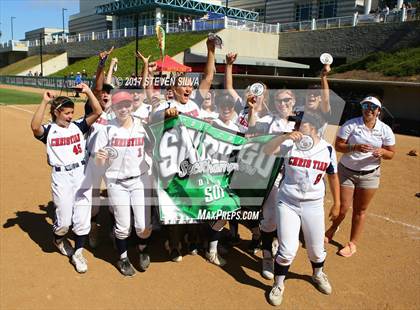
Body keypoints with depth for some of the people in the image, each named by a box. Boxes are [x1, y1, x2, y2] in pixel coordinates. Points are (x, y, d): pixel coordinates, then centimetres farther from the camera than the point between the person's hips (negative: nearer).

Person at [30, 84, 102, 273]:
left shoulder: (78, 126, 6)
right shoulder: (48, 130, -1)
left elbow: (97, 112, -3)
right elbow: (35, 126, -25)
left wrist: (88, 91, -10)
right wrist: (45, 101, -25)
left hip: (81, 173, 3)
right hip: (61, 177, -2)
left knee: (82, 217, 3)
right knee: (64, 220, 1)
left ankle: (77, 253, 20)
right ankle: (59, 239, 37)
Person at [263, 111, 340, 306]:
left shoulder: (327, 149, -4)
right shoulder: (290, 144, -10)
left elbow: (332, 176, 7)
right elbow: (267, 150, -24)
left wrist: (337, 202, 12)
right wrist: (286, 136, -37)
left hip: (313, 205, 2)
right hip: (287, 203, -2)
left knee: (316, 249, 14)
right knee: (288, 249, -5)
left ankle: (318, 274, 48)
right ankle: (278, 285, 22)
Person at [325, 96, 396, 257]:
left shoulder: (385, 130, -3)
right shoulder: (351, 124, -10)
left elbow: (391, 153, 3)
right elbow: (338, 145, -10)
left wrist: (382, 152, -20)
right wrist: (355, 147, -27)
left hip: (369, 174, 1)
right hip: (346, 172, -1)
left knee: (360, 210, 9)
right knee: (342, 207, 4)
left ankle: (352, 243, 26)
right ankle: (332, 229, 38)